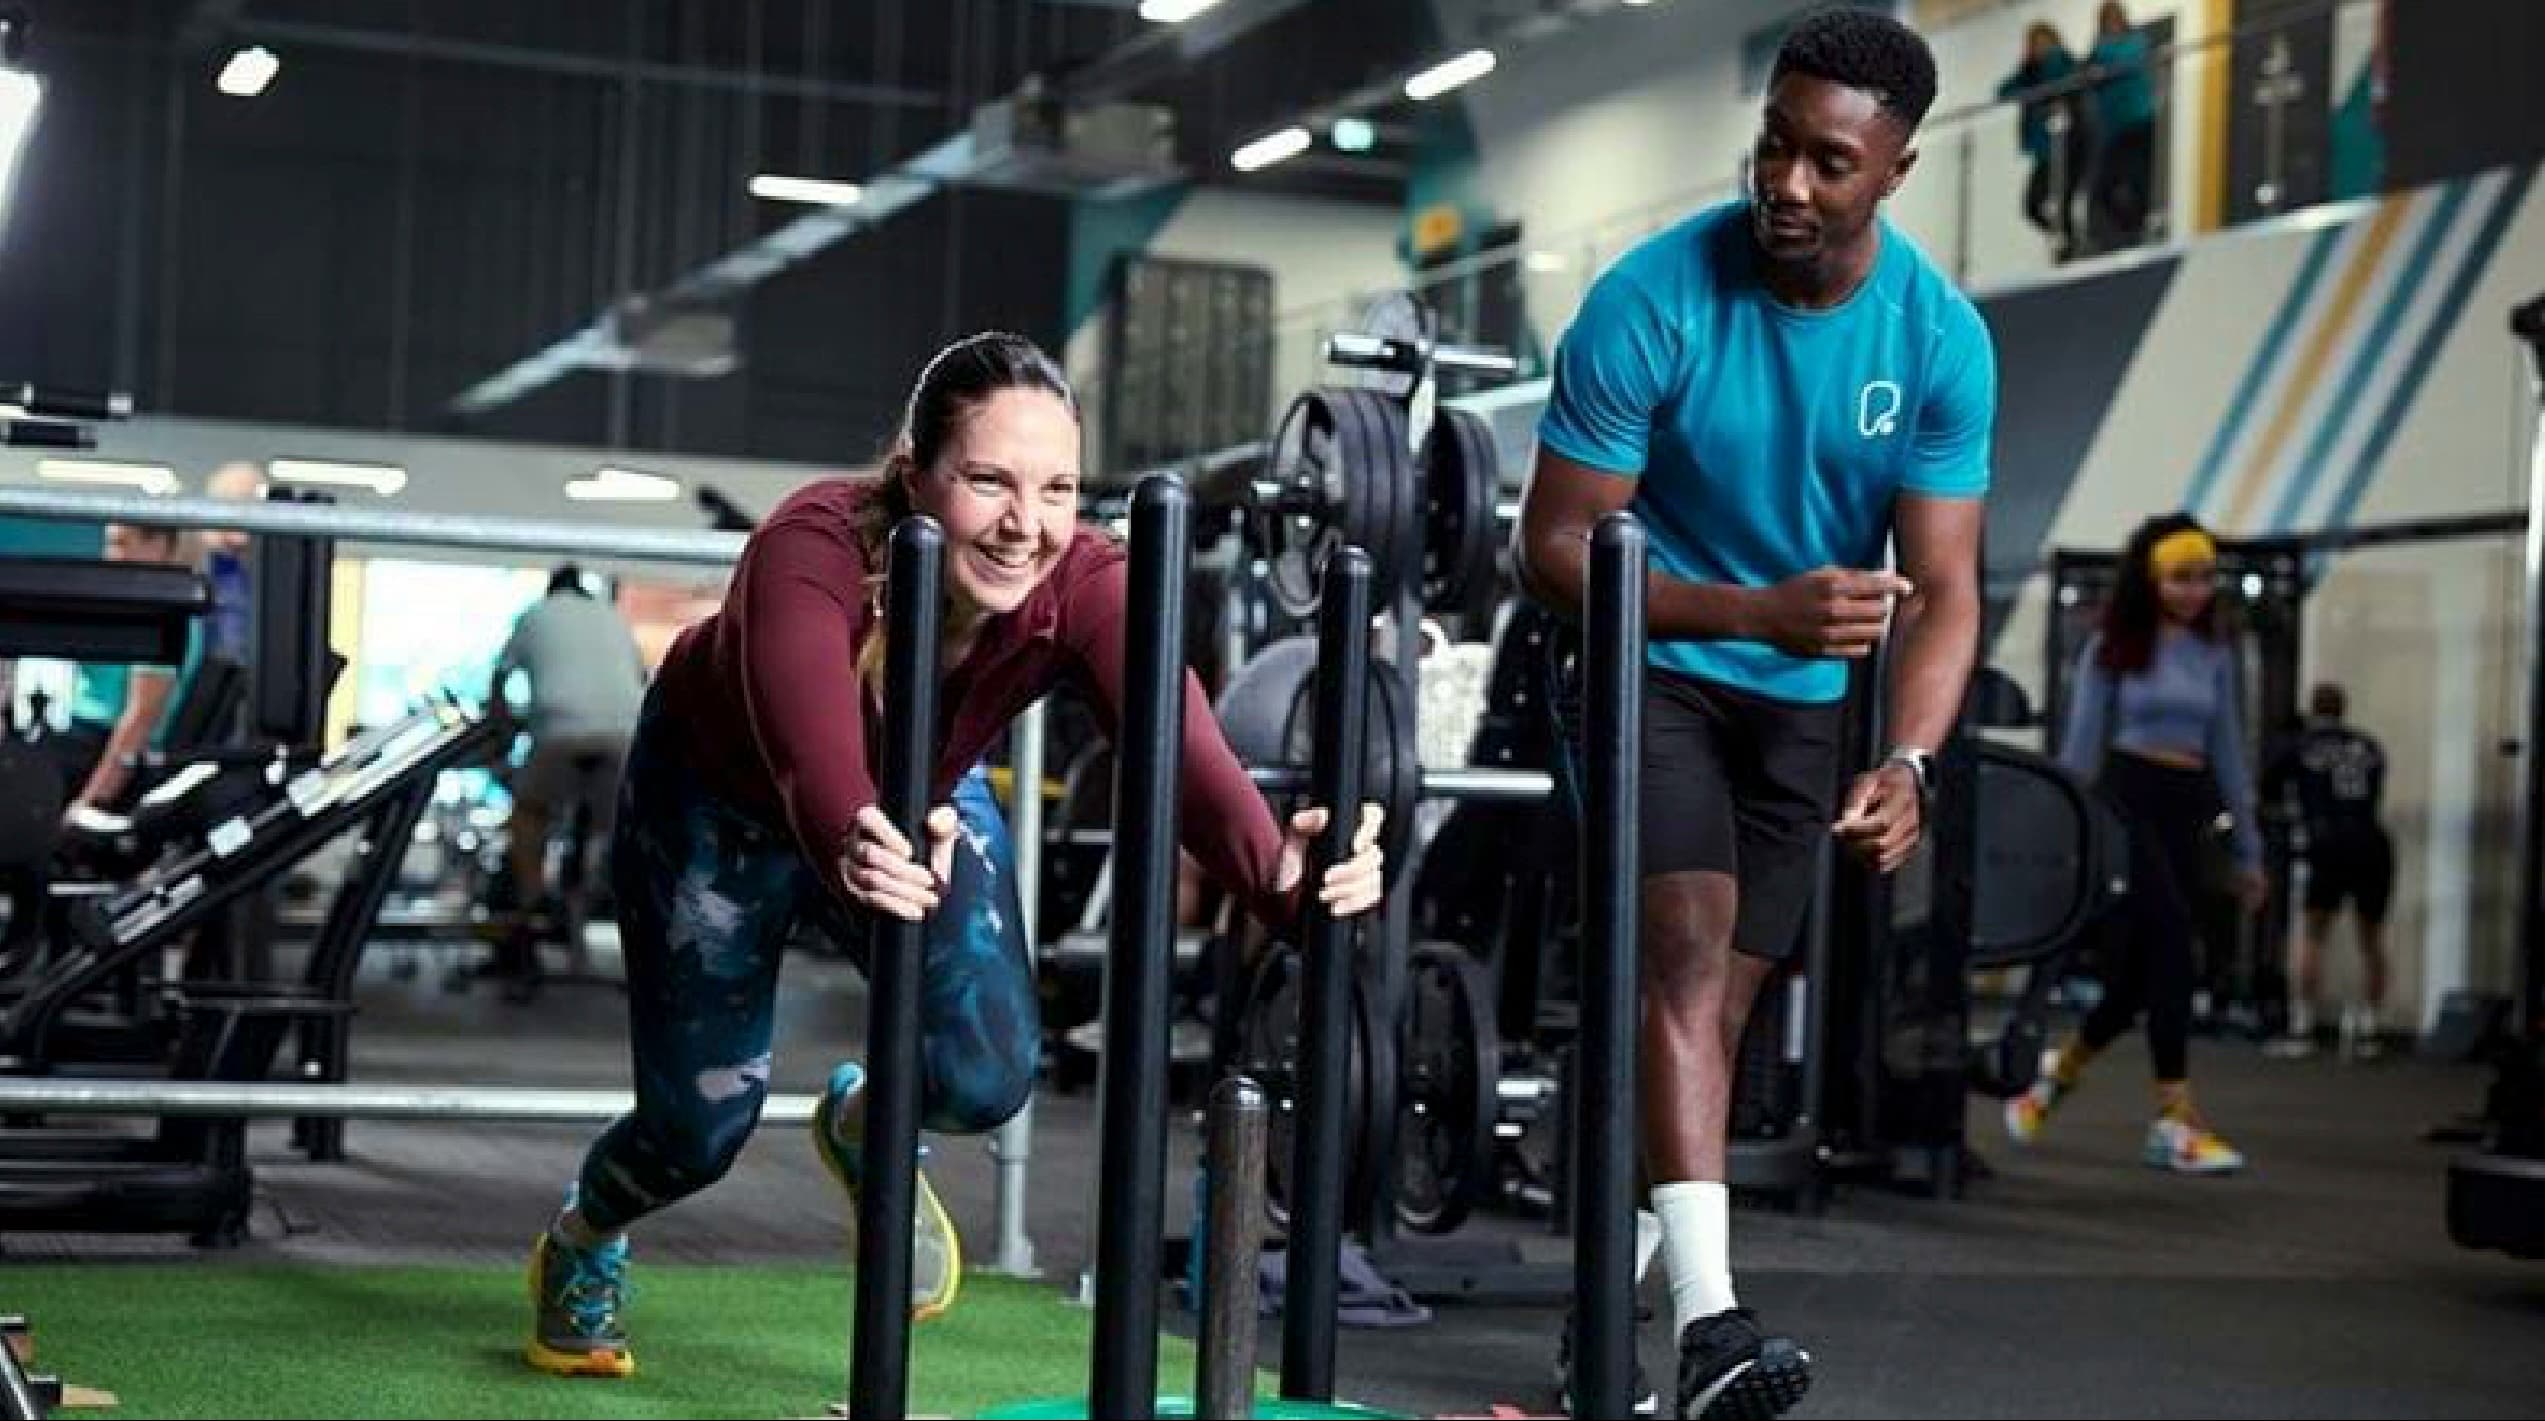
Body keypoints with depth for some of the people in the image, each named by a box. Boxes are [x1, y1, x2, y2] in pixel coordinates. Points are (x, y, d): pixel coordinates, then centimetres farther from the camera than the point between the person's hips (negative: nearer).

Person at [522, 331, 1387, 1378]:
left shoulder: (1084, 585, -33)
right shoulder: (813, 549, -41)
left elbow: (1180, 749, -50)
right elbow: (814, 756, -58)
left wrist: (1278, 871, -69)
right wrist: (851, 848, -80)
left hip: (924, 799, 3)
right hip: (719, 795, -2)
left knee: (988, 1075, -18)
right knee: (702, 1123, 1)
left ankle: (862, 1123, 22)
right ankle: (578, 1246, 39)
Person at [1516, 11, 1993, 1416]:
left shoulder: (1943, 341, -13)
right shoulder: (1649, 302, -22)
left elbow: (1942, 589, -13)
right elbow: (1555, 549, -20)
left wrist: (1908, 762, -31)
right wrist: (1758, 611, -33)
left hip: (1802, 697, 4)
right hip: (1648, 666, -4)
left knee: (1717, 1006, 8)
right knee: (1687, 941, -24)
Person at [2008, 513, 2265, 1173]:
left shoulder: (2215, 653, 13)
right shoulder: (2113, 647, 1)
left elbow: (2228, 751, 16)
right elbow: (2081, 746, 0)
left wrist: (2247, 850, 14)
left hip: (2189, 809, 5)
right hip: (2126, 798, -5)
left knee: (2142, 967, 3)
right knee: (2171, 944, -18)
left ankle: (2056, 1071, 28)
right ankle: (2176, 1119, -16)